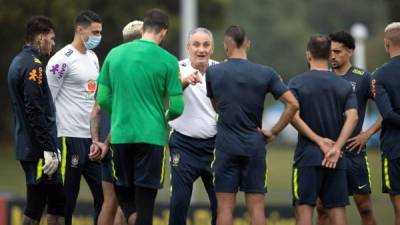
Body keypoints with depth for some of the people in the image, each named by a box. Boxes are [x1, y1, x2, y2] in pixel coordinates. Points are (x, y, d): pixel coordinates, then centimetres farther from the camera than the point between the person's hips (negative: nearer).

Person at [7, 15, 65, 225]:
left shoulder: (18, 61, 16)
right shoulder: (33, 65, -15)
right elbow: (35, 111, -21)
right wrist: (48, 149, -21)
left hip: (26, 145, 10)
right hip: (37, 150, -10)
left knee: (57, 202, 13)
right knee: (35, 207, -6)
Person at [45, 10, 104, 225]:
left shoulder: (92, 58, 15)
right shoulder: (63, 60, -11)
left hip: (91, 137, 8)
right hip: (70, 137, -8)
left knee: (103, 192, 7)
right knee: (66, 199, -2)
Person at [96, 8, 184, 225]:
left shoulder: (114, 54, 4)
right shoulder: (167, 61, -5)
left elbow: (103, 99, 7)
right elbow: (177, 107, -5)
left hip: (120, 135, 2)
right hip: (151, 136, -2)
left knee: (123, 191, 17)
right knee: (145, 196, 3)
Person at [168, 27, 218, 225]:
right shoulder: (179, 69, -6)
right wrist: (185, 81, -47)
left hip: (214, 143, 2)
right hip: (184, 144, -2)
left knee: (220, 201, 4)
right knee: (179, 201, -6)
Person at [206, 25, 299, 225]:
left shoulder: (213, 72, -1)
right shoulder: (266, 73, -2)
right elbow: (293, 104, -4)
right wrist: (274, 132, 3)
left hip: (225, 147, -1)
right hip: (255, 147, 1)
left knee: (225, 206, 2)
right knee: (256, 207, 4)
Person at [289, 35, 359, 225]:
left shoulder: (297, 83, -1)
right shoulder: (344, 85, 6)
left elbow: (293, 115, -14)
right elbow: (352, 117, -6)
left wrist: (318, 140, -10)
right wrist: (337, 147, -11)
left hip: (307, 154, -3)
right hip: (336, 159, 3)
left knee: (304, 208, -2)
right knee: (337, 208, 5)